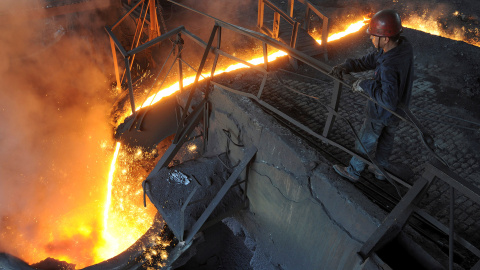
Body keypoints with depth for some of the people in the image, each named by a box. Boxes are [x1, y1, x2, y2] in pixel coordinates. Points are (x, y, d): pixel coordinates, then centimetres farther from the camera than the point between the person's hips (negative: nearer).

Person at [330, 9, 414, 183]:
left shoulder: (388, 66, -40)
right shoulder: (404, 45, -14)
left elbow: (388, 100, -46)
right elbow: (370, 60, -9)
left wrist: (365, 85, -36)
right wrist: (347, 66, -21)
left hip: (381, 114, -8)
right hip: (397, 111, 8)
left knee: (365, 143, 15)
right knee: (386, 140, 27)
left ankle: (353, 172, 39)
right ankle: (381, 170, 50)